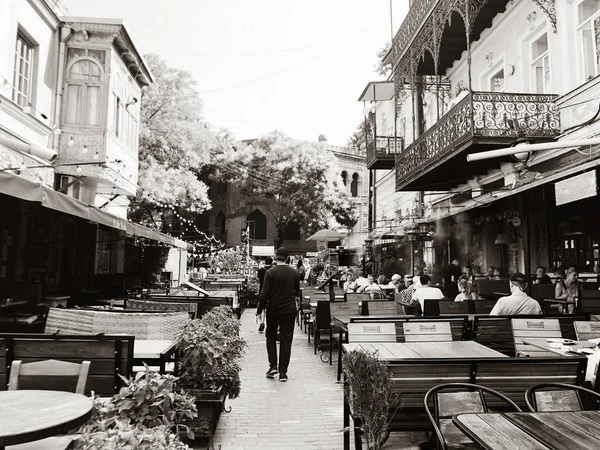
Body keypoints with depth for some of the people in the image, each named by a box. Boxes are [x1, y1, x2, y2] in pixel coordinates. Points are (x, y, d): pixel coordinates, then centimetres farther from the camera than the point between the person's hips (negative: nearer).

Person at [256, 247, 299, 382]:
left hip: (273, 310, -1)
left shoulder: (270, 272, -11)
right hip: (290, 310, 2)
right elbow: (297, 292, 9)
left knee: (271, 336, 18)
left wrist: (259, 309, 0)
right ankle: (283, 372, 8)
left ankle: (273, 365, 8)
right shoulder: (294, 272, -2)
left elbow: (265, 294, -12)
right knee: (286, 340, 7)